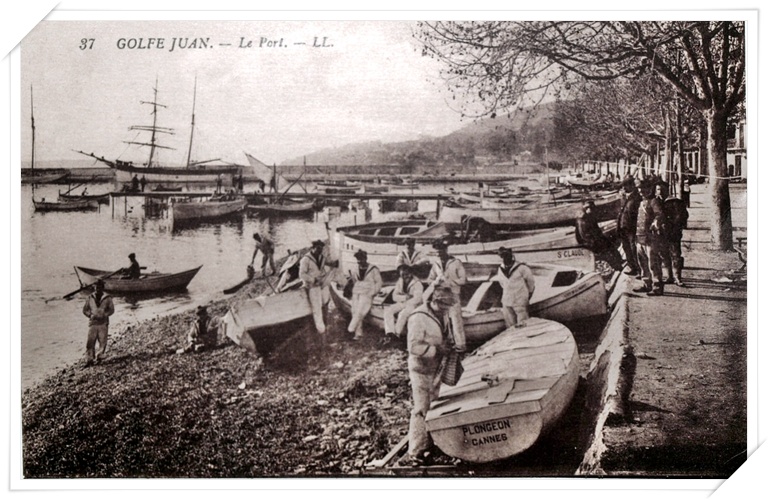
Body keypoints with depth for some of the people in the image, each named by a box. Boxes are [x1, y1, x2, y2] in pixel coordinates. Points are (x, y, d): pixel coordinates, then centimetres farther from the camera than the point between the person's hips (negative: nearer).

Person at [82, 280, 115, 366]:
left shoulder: (107, 298, 2)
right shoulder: (90, 298, 5)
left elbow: (112, 310, 4)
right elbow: (85, 309, 10)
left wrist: (104, 315, -13)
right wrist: (90, 315, -8)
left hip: (103, 323, 0)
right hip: (93, 323, 1)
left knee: (102, 342, 0)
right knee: (90, 342, -5)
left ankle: (100, 357, 15)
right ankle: (89, 359, -1)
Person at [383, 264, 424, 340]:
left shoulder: (417, 284, -11)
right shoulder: (400, 282, 7)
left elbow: (417, 299, -20)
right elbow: (394, 296, 0)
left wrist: (405, 302, -16)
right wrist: (405, 297, -16)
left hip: (413, 305, -6)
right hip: (402, 304, 6)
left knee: (402, 314, -36)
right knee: (387, 310, -18)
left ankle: (397, 334, -25)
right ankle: (389, 332, -28)